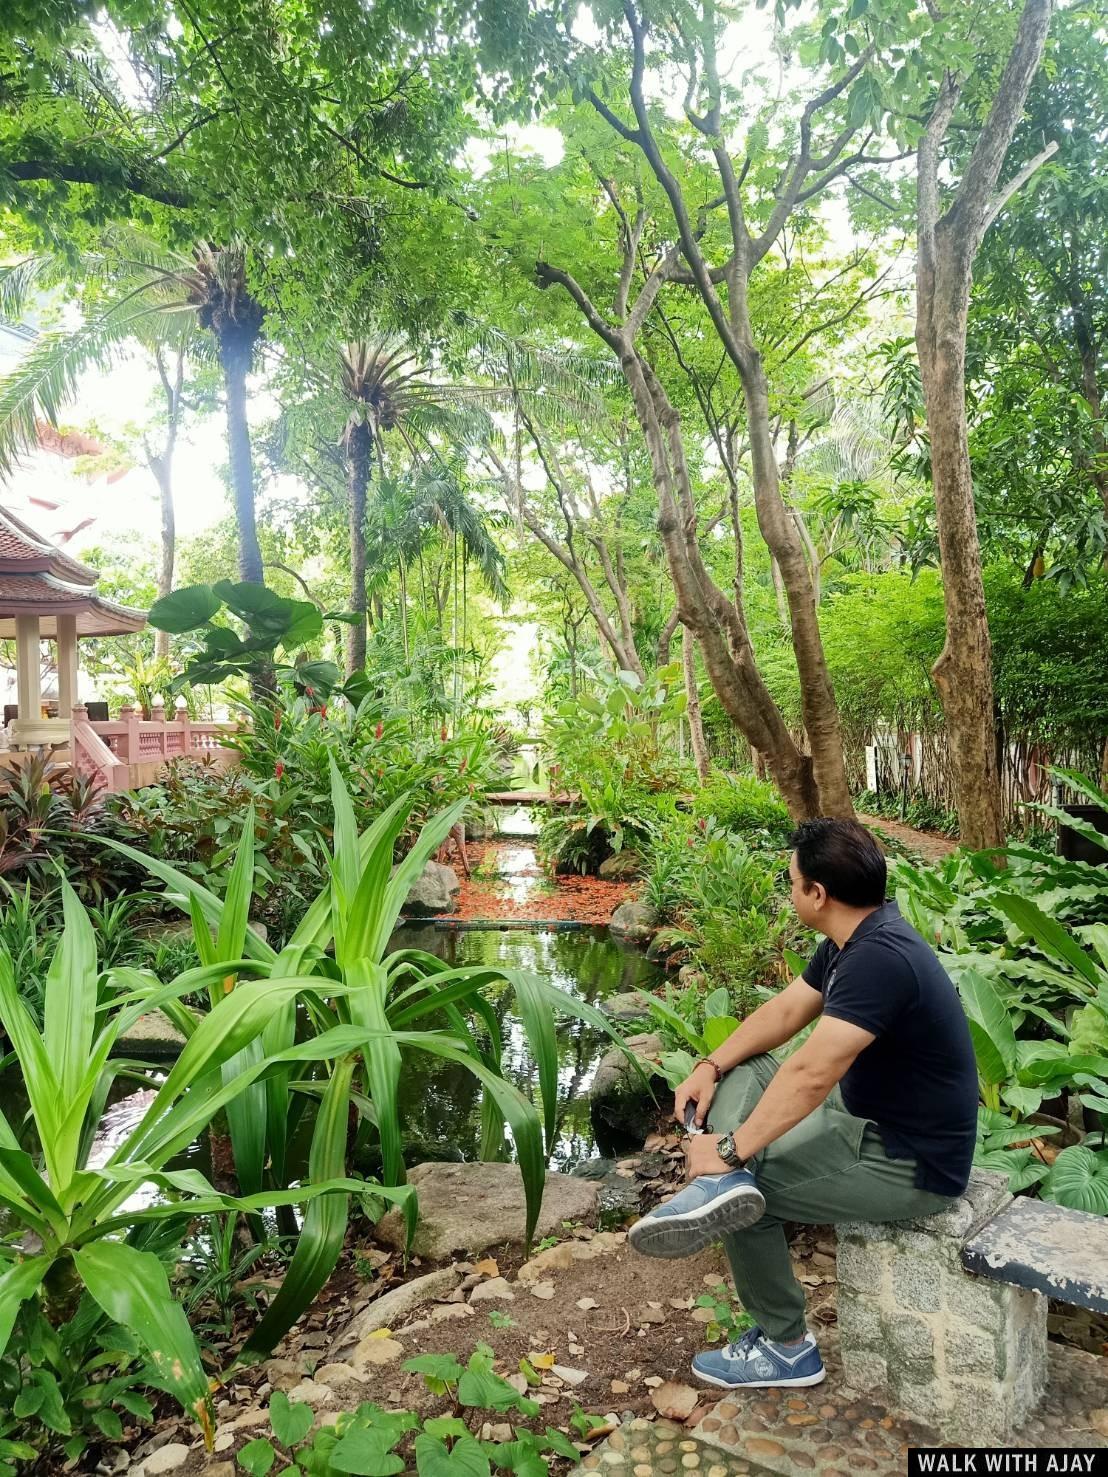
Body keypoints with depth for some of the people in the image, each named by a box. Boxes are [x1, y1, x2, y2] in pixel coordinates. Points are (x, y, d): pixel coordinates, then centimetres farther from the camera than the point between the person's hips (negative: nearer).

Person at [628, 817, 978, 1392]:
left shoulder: (879, 958, -31)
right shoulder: (853, 938, 1)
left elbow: (811, 1074, -34)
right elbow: (787, 1009, 10)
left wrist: (732, 1152, -26)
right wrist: (711, 1066, -1)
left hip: (909, 1165, -9)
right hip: (866, 1114, 9)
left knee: (744, 1179, -3)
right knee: (737, 1076, 5)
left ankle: (786, 1347, 14)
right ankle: (723, 1185, -17)